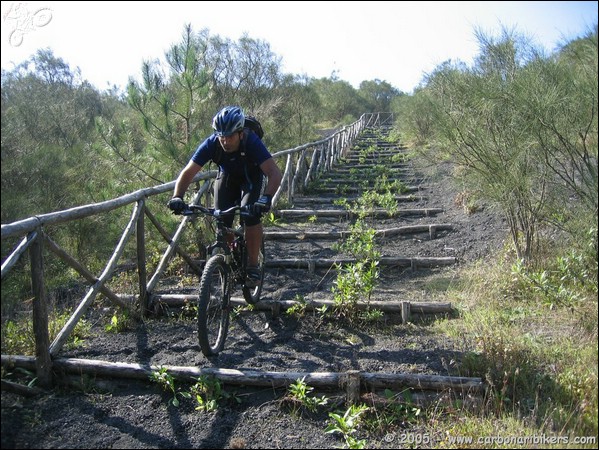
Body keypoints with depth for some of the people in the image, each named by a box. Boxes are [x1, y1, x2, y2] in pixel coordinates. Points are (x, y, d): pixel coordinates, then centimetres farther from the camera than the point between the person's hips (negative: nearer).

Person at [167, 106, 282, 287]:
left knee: (250, 215, -25)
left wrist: (266, 198, -60)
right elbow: (188, 172, -27)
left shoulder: (252, 142, -36)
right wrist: (177, 197, -44)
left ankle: (253, 266, -10)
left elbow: (274, 173, -44)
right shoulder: (211, 143, -30)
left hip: (251, 176, -2)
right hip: (227, 176, 3)